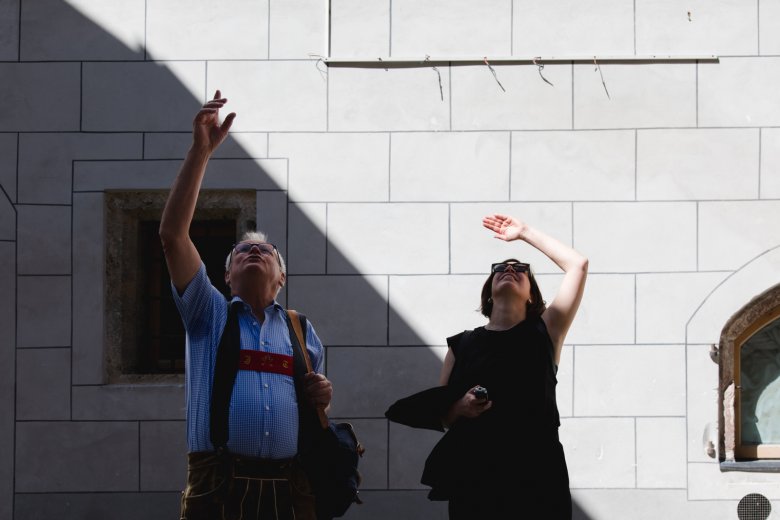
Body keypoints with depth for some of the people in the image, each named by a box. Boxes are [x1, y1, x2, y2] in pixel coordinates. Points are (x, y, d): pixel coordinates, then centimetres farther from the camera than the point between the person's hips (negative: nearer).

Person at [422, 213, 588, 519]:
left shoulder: (544, 333, 8)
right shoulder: (462, 344, 11)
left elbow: (578, 265, 3)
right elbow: (439, 414, 13)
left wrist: (525, 233, 11)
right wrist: (460, 408, -10)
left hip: (537, 479, -1)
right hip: (474, 479, 1)